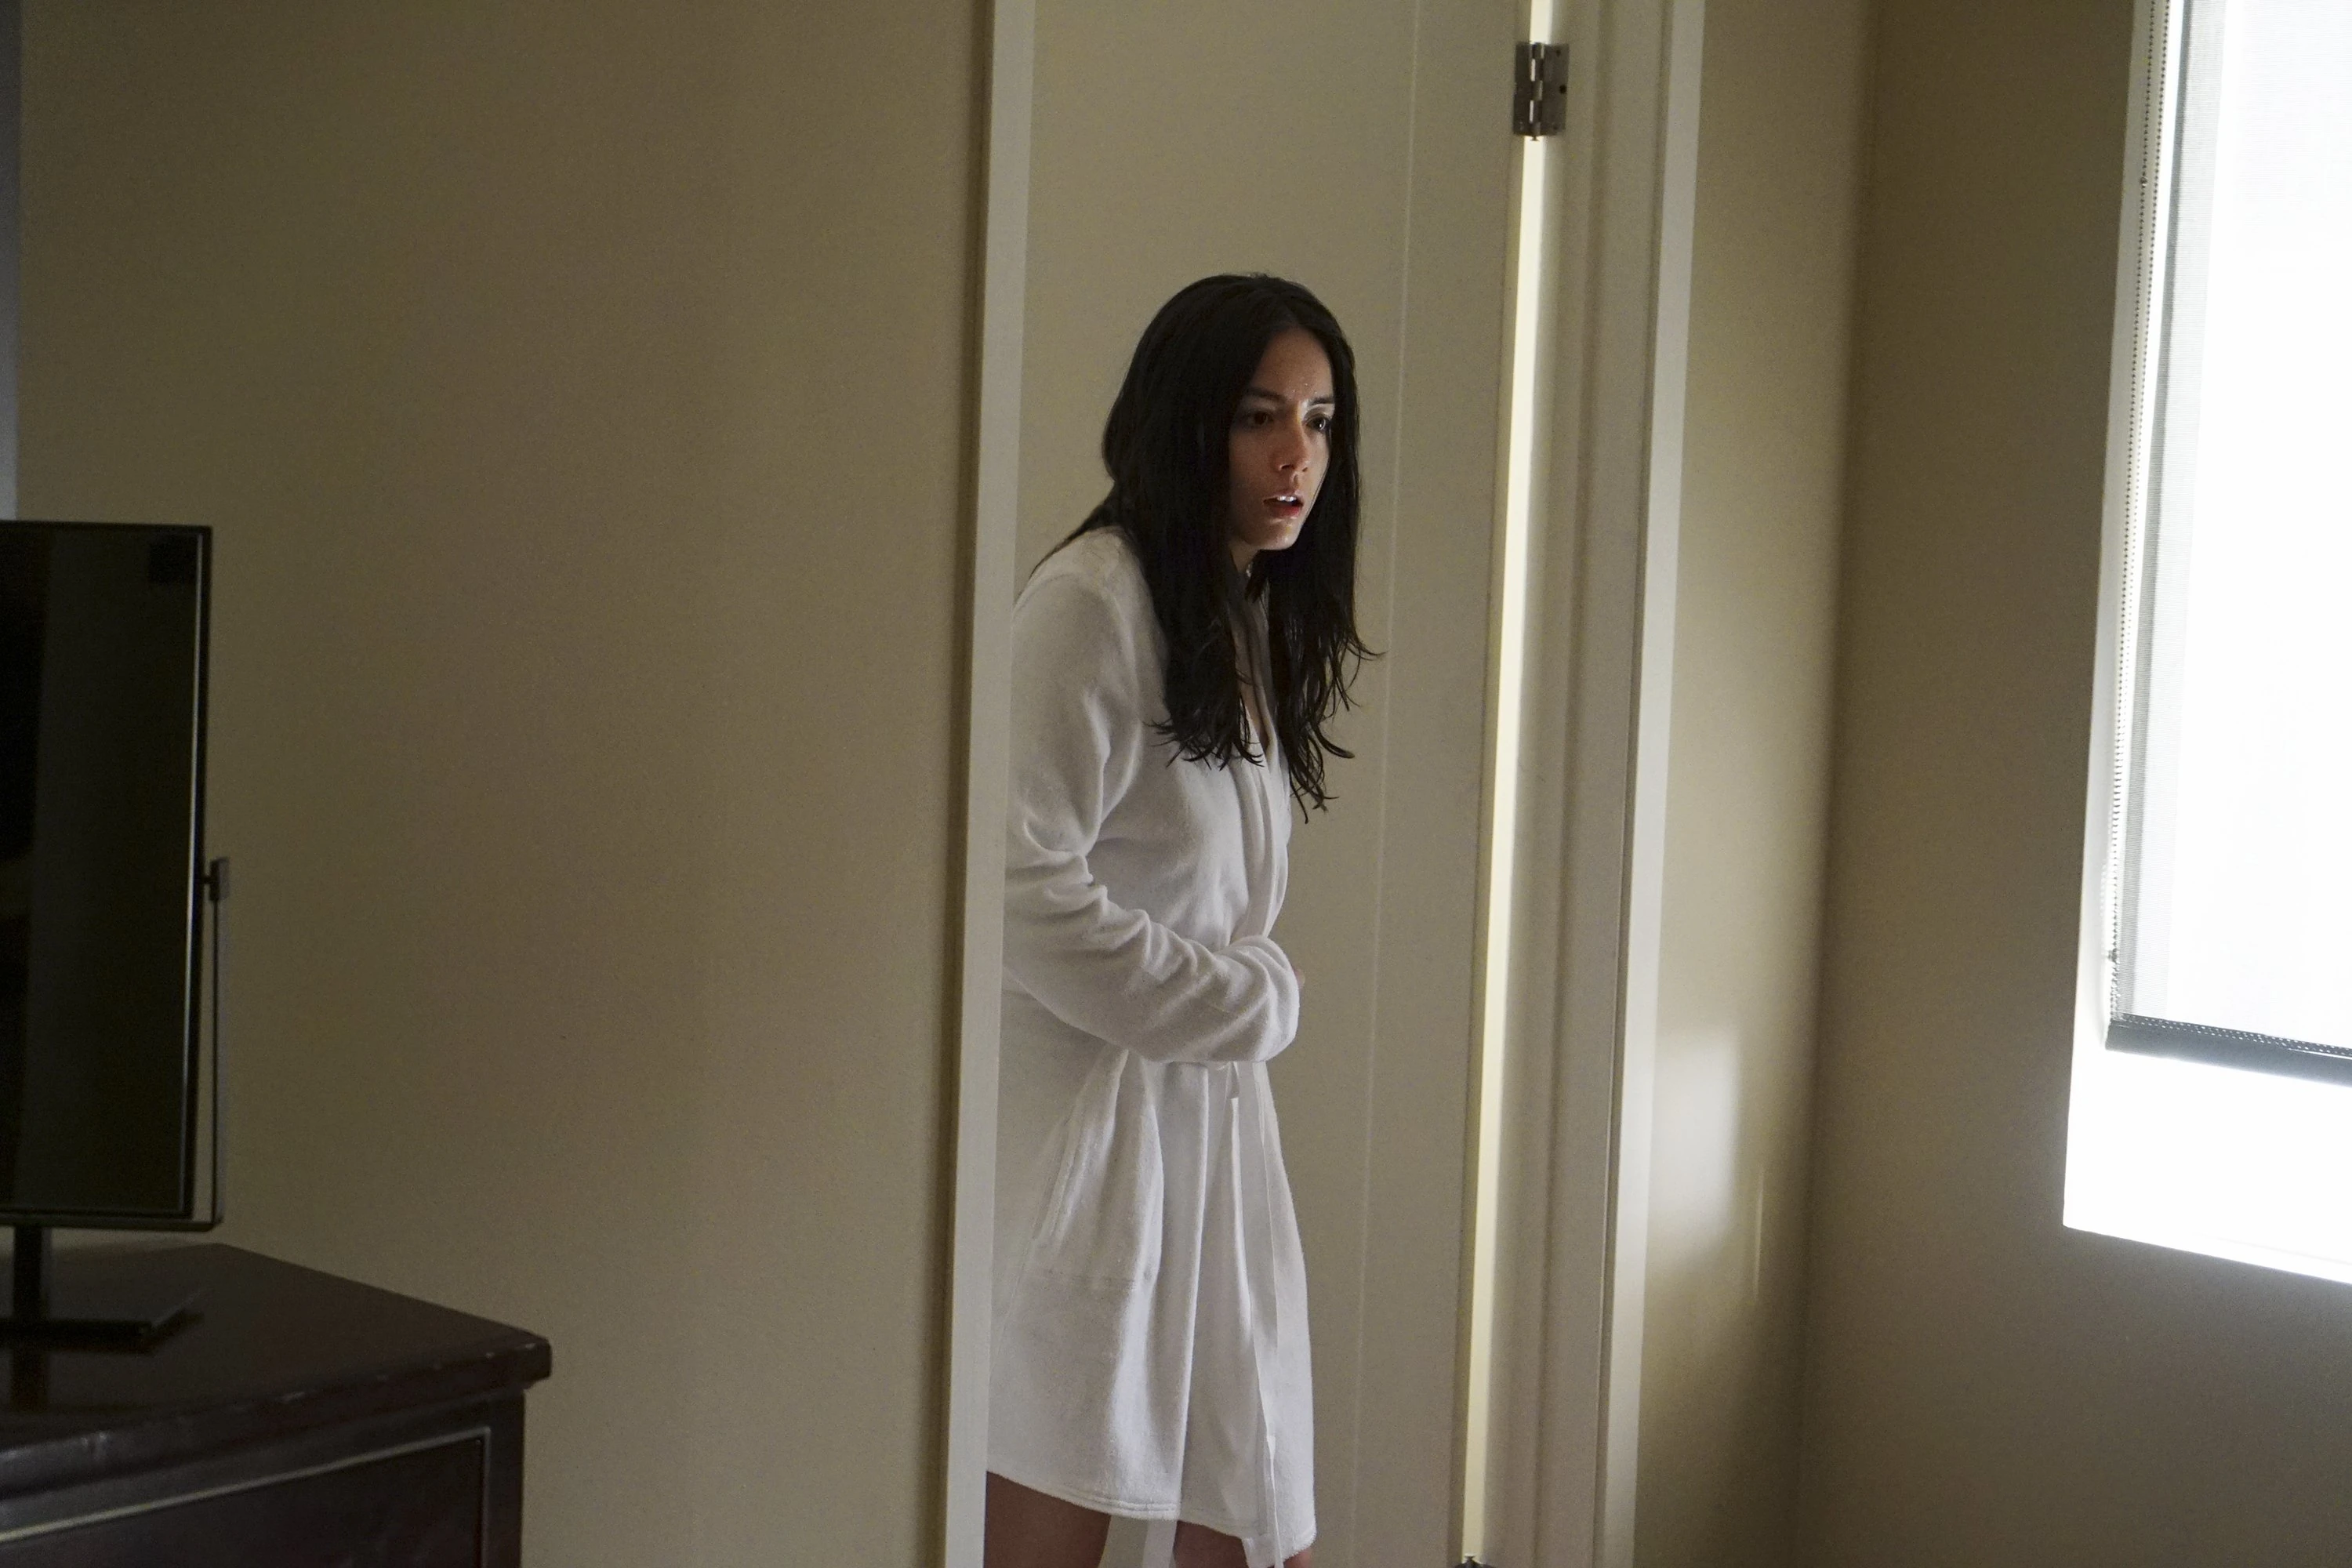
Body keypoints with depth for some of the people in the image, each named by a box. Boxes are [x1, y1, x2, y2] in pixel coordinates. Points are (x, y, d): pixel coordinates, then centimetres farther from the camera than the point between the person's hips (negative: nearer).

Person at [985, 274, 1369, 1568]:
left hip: (1214, 1122, 8)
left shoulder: (1265, 622, 15)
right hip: (1083, 1116, -8)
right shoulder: (1095, 600, -13)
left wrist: (1260, 996, 3)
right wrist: (1251, 1005, -8)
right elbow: (1024, 890, -20)